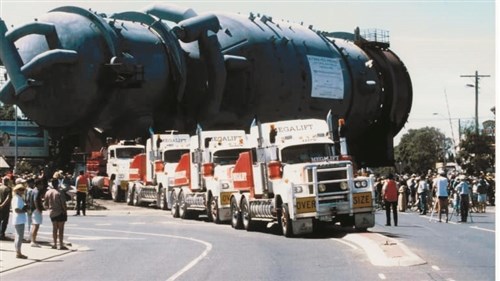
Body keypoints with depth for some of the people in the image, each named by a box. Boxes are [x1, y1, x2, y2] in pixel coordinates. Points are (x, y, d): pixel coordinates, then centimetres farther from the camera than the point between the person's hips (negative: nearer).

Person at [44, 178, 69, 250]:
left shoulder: (48, 192, 0)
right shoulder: (59, 193, -15)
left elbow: (45, 205, 6)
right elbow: (63, 204, -16)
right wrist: (65, 211, -3)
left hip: (52, 213, 5)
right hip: (60, 213, -5)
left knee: (55, 228, 15)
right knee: (61, 228, 0)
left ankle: (55, 244, 17)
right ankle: (61, 245, -1)